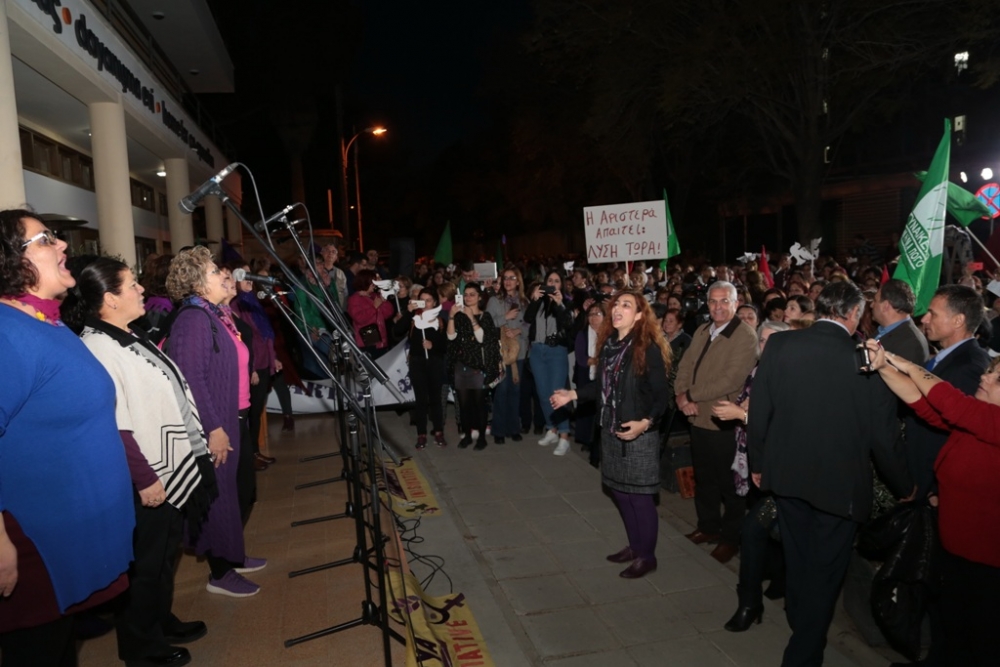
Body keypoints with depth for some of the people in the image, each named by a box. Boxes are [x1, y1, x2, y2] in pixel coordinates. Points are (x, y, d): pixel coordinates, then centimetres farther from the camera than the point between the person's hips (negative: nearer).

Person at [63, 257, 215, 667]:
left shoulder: (130, 336, 9)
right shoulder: (98, 349, -22)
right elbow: (114, 428, -25)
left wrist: (198, 442, 18)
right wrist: (144, 478, -20)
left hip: (172, 470, 9)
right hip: (148, 483, -9)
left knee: (165, 555, 22)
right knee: (146, 563, 9)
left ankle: (162, 621, 40)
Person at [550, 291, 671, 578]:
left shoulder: (648, 348, -16)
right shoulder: (609, 344, 4)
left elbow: (660, 396, -15)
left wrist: (645, 423, -29)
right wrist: (572, 394, 13)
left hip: (638, 433, -7)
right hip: (610, 431, 7)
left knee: (640, 496, 5)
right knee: (620, 492, 17)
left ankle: (647, 556, 23)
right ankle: (635, 546, 36)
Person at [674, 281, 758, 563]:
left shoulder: (746, 336, -17)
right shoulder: (702, 332, 8)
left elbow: (730, 381, -24)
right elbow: (685, 367, 8)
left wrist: (690, 396, -18)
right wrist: (682, 396, -10)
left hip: (725, 423, -7)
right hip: (699, 419, 7)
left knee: (729, 484, 10)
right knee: (704, 479, 21)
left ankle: (731, 538, 27)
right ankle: (708, 526, 39)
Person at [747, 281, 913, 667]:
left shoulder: (779, 345, -11)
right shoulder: (867, 360, -18)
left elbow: (758, 412, -5)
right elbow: (882, 438, -10)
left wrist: (758, 463, 10)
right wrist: (904, 489, 7)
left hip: (787, 474, 3)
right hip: (840, 482, -3)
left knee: (797, 559, 24)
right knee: (824, 571, 13)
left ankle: (800, 624, 47)